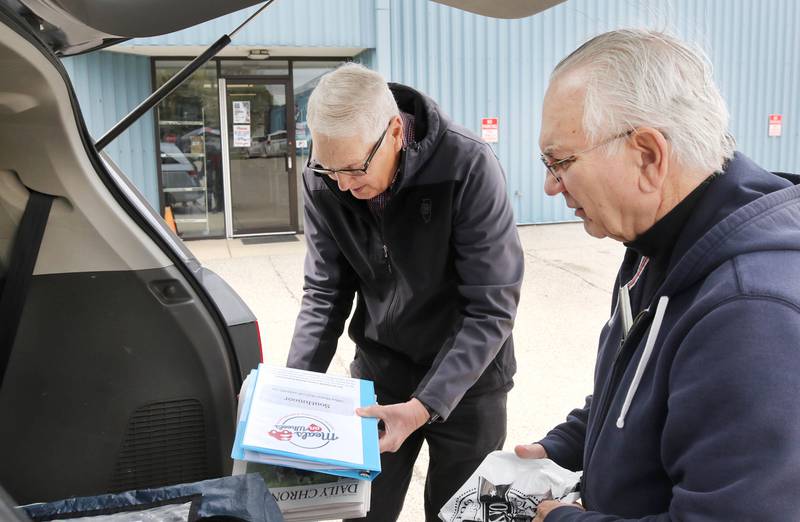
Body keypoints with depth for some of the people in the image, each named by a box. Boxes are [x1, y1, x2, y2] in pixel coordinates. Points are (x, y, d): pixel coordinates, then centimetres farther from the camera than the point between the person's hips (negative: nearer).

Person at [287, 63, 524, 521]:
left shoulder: (468, 168, -25)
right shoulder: (323, 180, -12)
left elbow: (492, 308, -22)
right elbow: (325, 292, -2)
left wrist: (425, 405, -28)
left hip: (466, 377, -3)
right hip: (378, 367, 3)